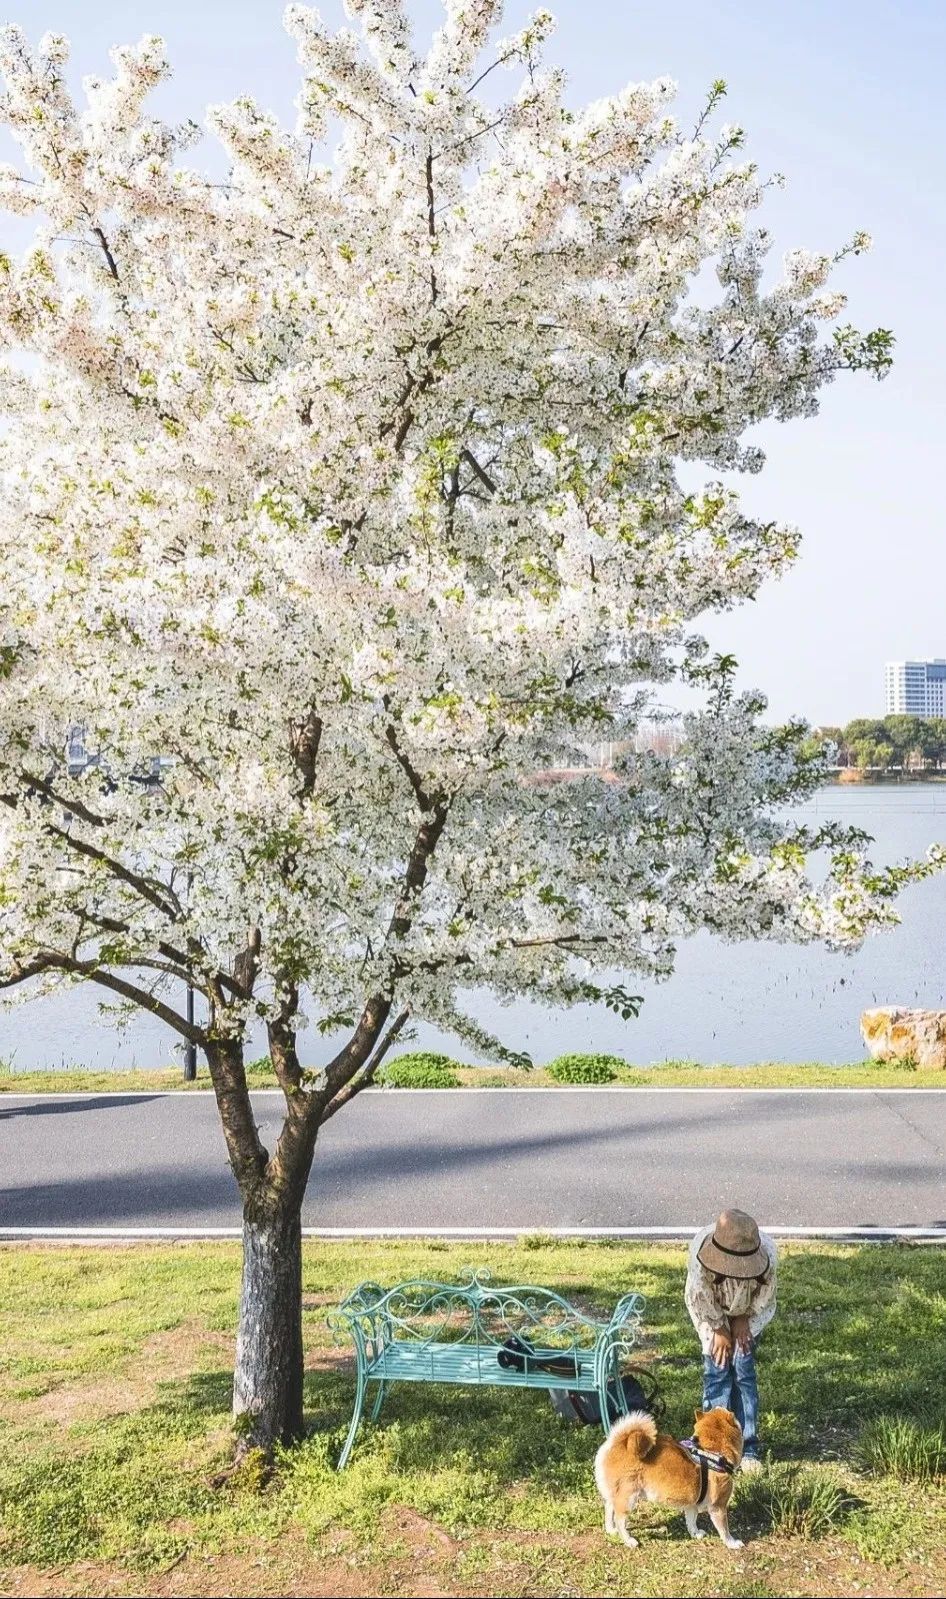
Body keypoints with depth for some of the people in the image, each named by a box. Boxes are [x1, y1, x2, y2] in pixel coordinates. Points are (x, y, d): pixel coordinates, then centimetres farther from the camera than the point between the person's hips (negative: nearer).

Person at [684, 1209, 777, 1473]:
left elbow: (764, 1297, -14)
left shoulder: (765, 1251, -36)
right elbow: (700, 1295, -22)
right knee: (716, 1370, -5)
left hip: (746, 1313, 0)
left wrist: (743, 1320, -11)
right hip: (711, 1313, 0)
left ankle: (749, 1447, 5)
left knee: (743, 1371, -3)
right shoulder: (701, 1248, -39)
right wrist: (719, 1328, -13)